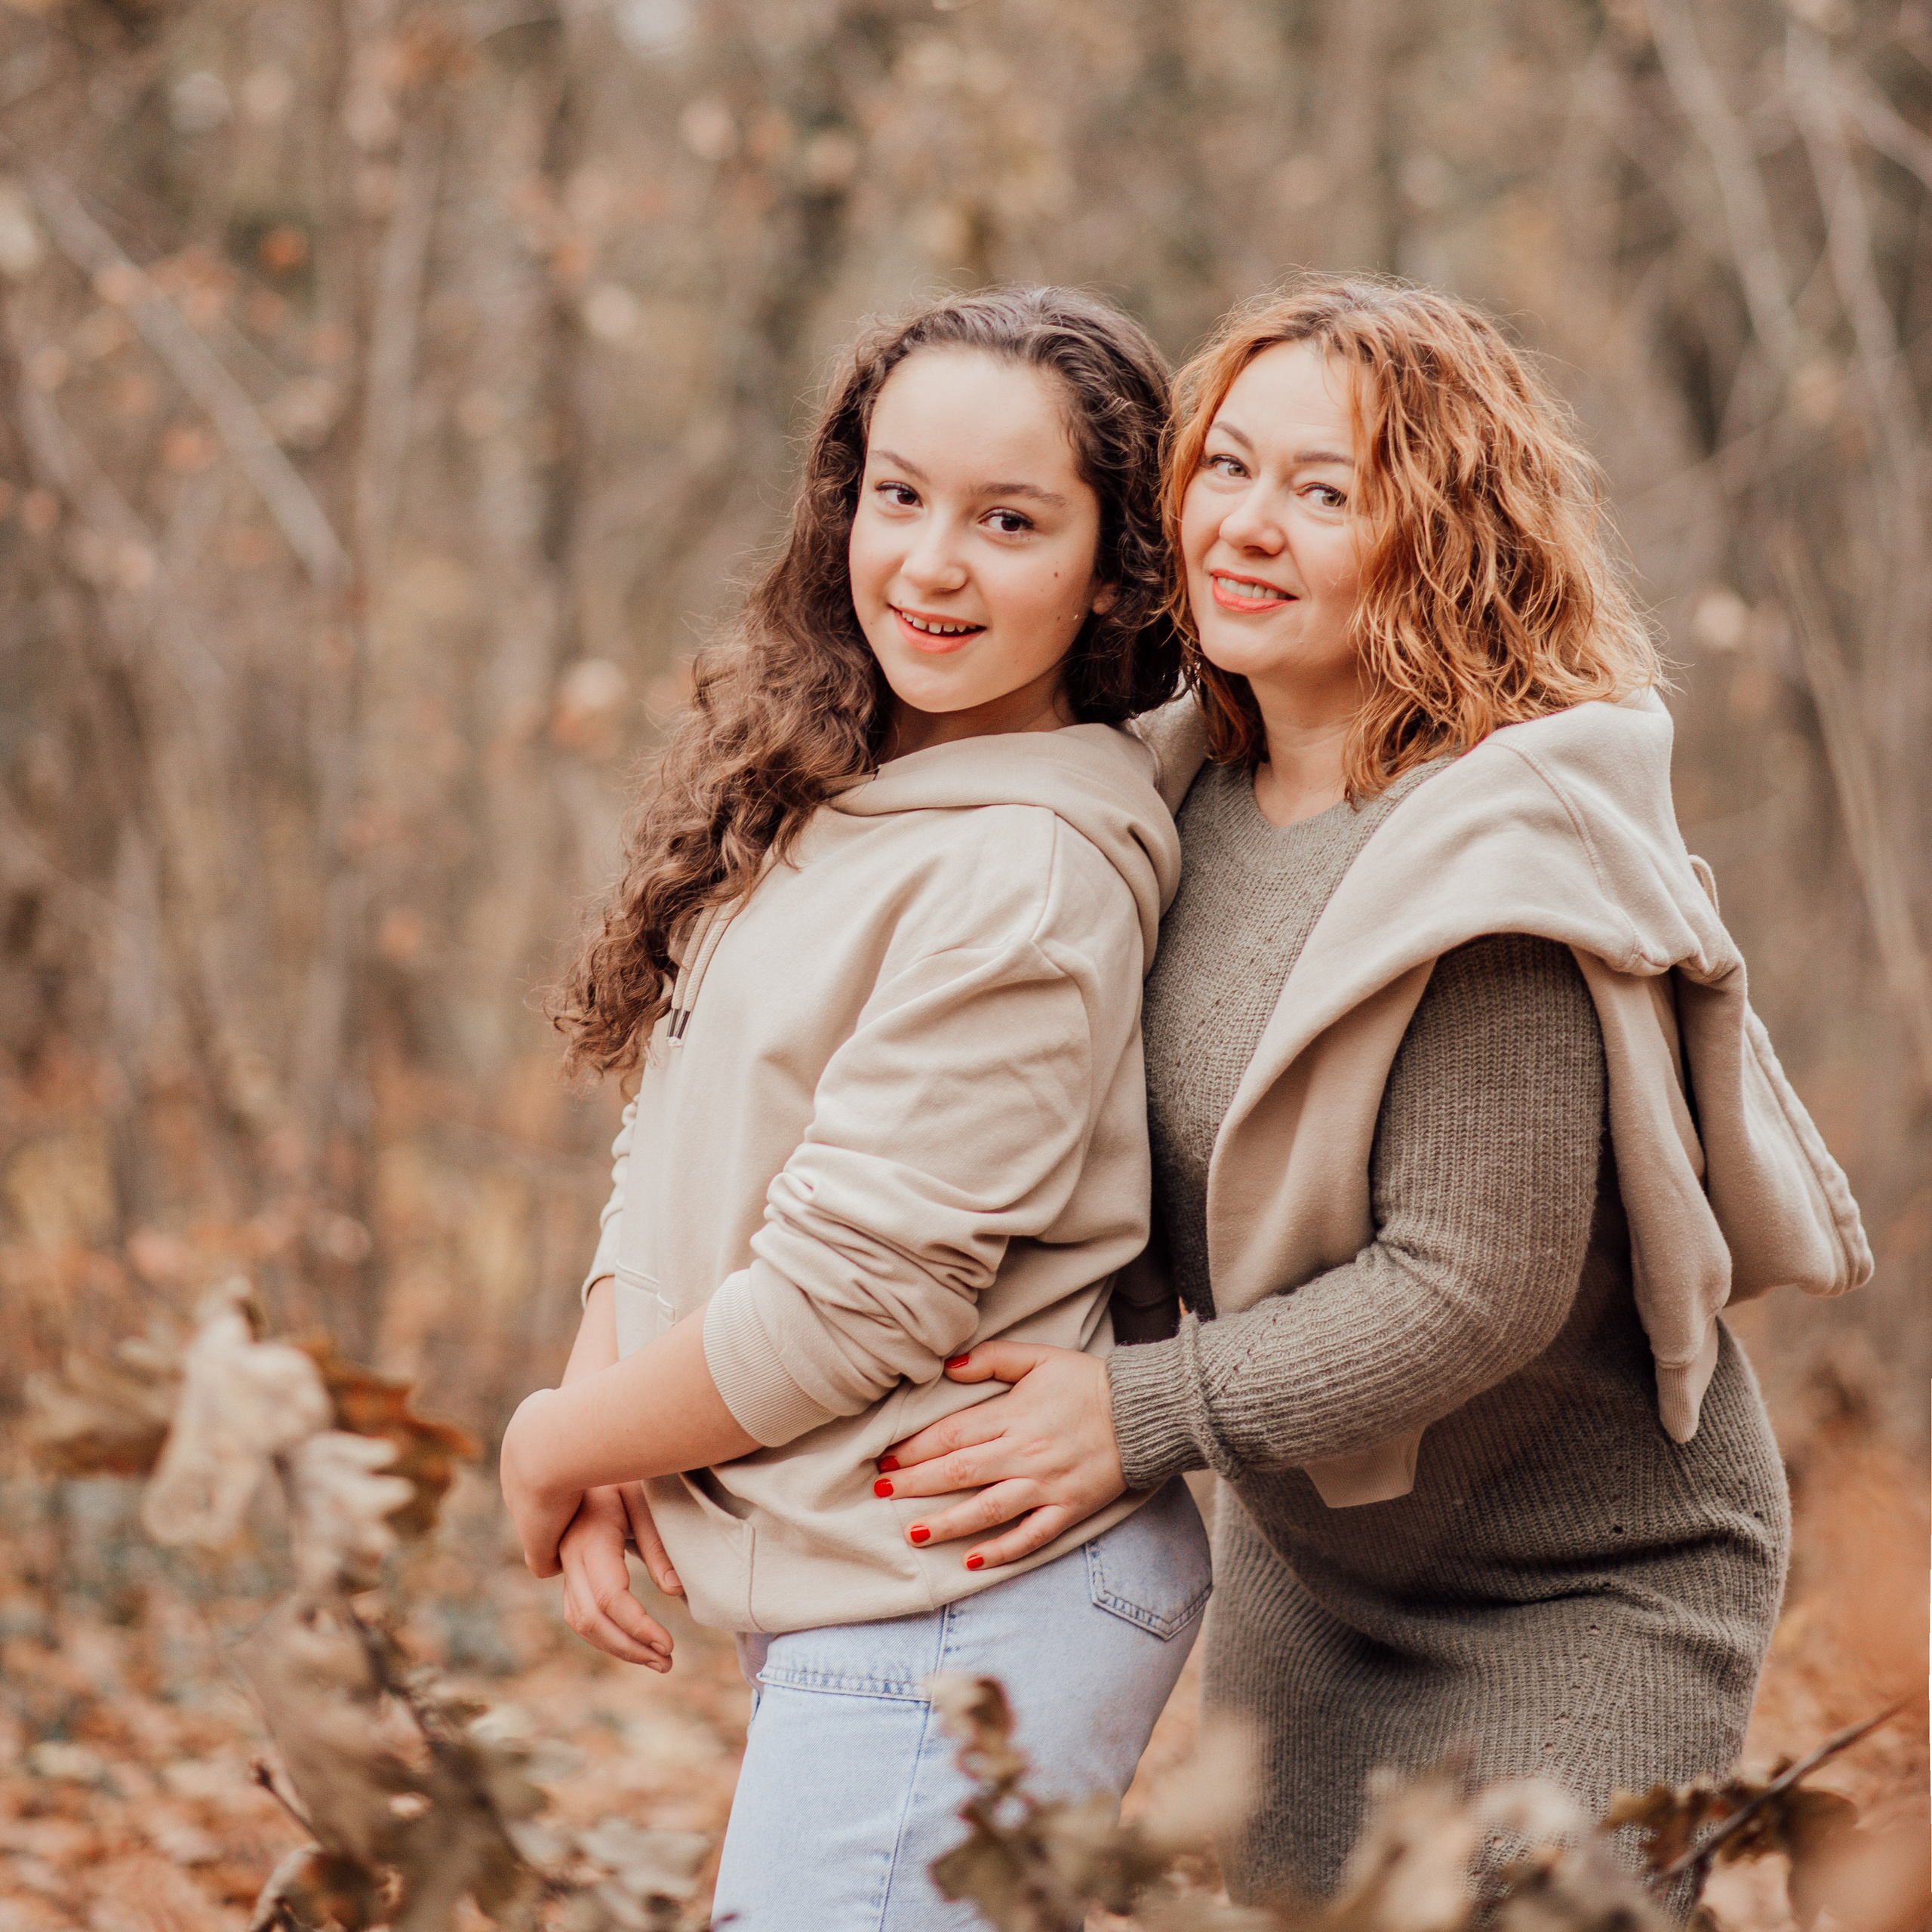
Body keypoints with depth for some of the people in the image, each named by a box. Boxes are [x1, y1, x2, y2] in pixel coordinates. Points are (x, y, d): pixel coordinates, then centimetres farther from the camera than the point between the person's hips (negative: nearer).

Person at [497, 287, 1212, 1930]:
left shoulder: (1029, 872, -19)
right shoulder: (821, 796, 8)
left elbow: (848, 1301, -18)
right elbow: (674, 1145, 12)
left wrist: (552, 1446, -4)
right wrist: (603, 1430, -4)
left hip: (959, 1611, -9)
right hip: (833, 1593, 9)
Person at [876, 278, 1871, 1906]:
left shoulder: (1502, 863, -26)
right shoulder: (1196, 789, -1)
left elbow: (1476, 1290, -27)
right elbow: (1163, 1197, 9)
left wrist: (1141, 1417, -25)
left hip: (1581, 1599, -7)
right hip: (1305, 1562, 8)